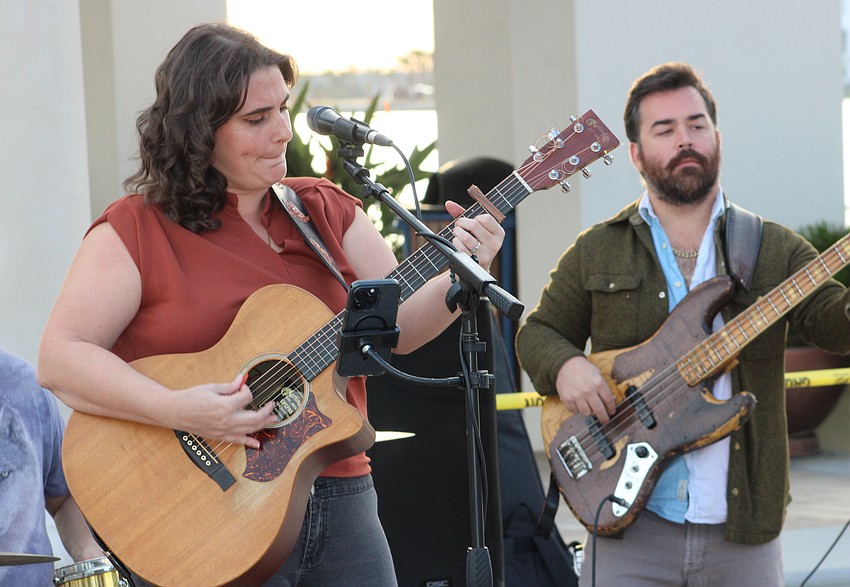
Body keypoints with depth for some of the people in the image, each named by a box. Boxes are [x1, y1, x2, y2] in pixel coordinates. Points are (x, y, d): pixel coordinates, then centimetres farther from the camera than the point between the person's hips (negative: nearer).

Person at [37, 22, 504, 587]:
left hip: (340, 501, 4)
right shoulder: (136, 231, -5)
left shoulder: (325, 210, 10)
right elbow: (60, 358, -13)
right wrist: (177, 409, -25)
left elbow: (397, 326, 6)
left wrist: (463, 275, -13)